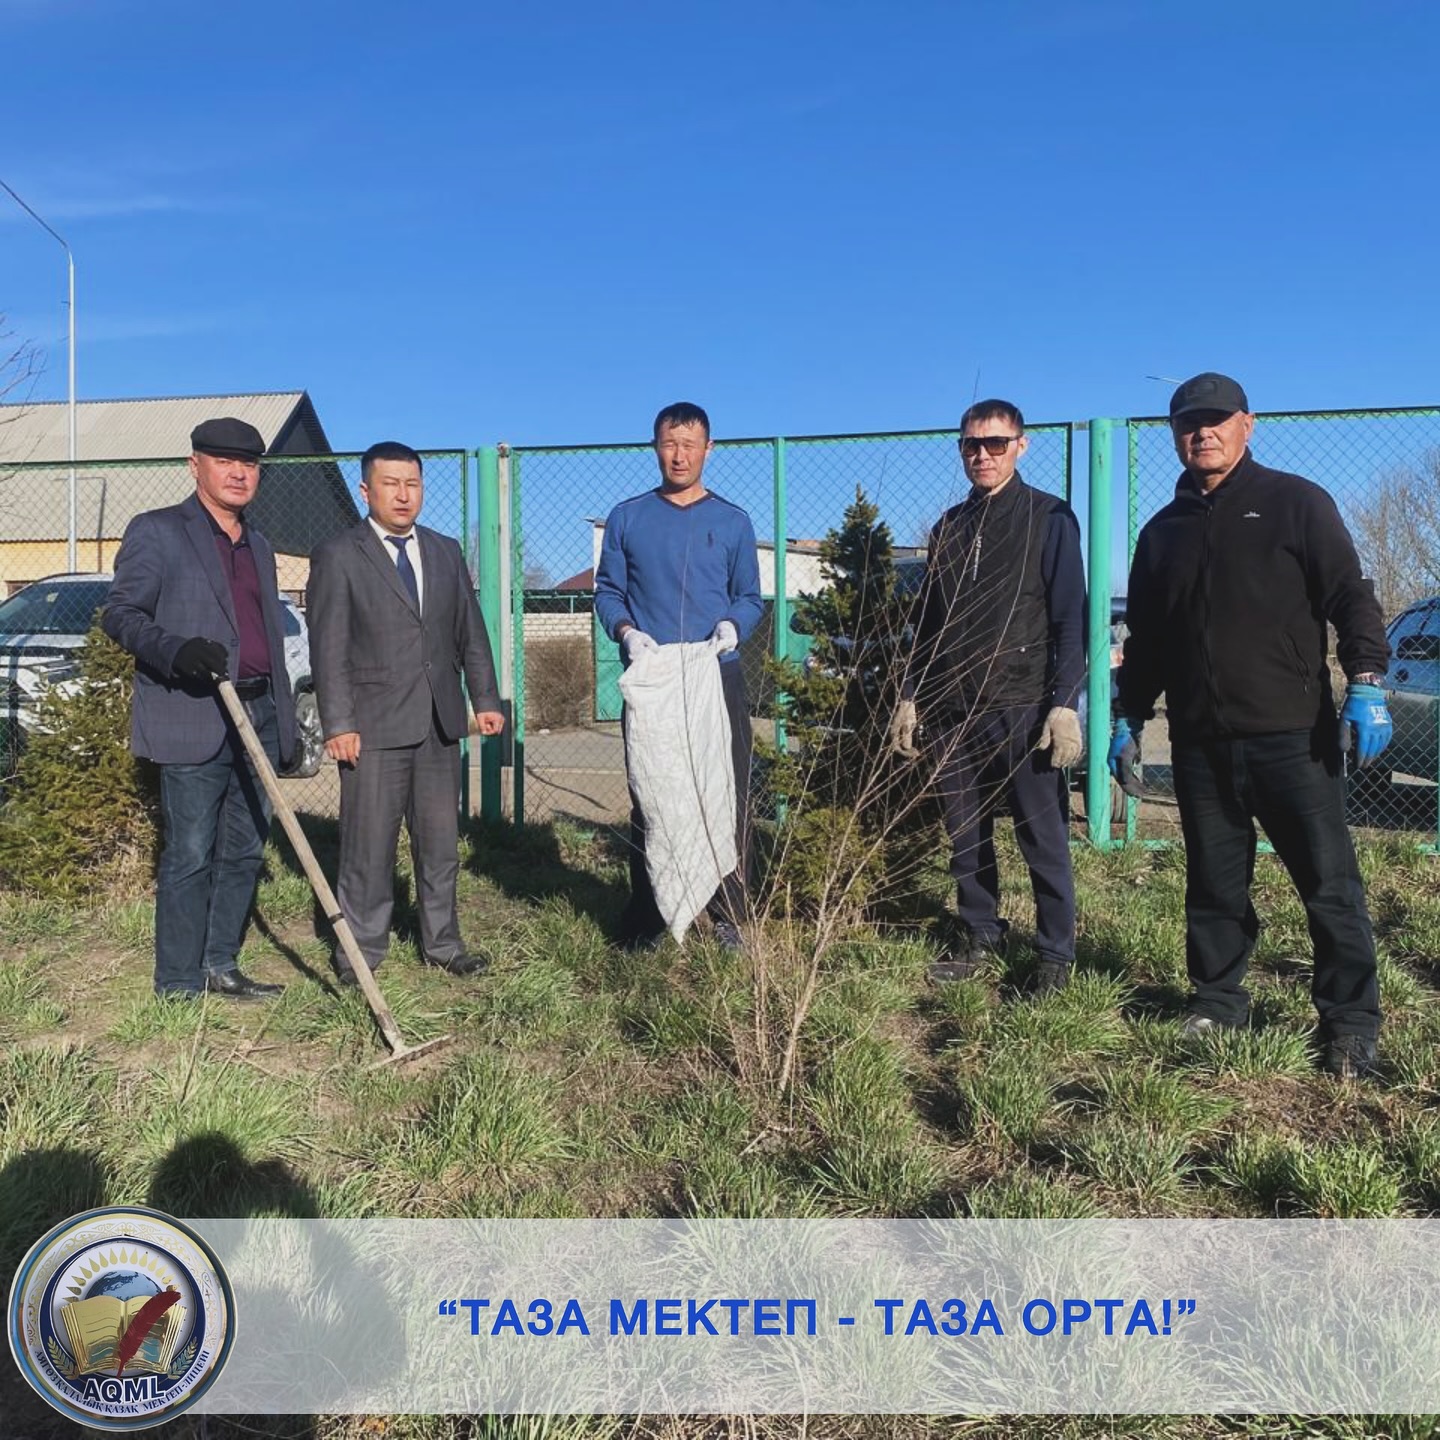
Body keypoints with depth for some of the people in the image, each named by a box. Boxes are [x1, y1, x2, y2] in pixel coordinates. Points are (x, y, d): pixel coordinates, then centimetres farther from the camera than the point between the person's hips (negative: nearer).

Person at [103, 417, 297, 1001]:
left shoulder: (259, 546, 19)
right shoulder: (156, 531, 0)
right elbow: (120, 614, -6)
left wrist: (285, 716, 17)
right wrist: (176, 650, -25)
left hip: (259, 717, 7)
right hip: (193, 720, -6)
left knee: (244, 851, 10)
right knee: (190, 857, -3)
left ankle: (220, 966, 23)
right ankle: (178, 986, 8)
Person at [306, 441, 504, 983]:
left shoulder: (446, 552, 14)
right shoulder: (337, 556, -1)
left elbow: (470, 633, 15)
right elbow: (329, 649, -6)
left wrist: (485, 699, 8)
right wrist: (338, 724, -12)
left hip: (439, 723, 5)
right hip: (374, 726, -5)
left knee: (440, 841, 12)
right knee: (369, 846, 1)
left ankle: (442, 943, 26)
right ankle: (361, 953, 15)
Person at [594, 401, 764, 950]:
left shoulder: (733, 522, 9)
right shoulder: (627, 518, 9)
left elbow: (750, 597, 9)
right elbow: (607, 591, 9)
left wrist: (732, 626, -13)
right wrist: (626, 631, -11)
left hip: (719, 678, 0)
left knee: (728, 798, -1)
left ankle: (728, 915, 11)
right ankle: (645, 916, 17)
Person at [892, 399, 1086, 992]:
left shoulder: (1049, 518, 0)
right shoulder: (949, 527, 15)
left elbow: (1069, 618, -6)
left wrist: (1064, 703, -14)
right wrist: (910, 696, 14)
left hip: (1024, 709, -5)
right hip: (953, 710, 5)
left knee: (1043, 838, 1)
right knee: (965, 833, 11)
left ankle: (1056, 954, 13)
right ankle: (978, 935, 26)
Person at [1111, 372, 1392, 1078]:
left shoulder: (1295, 503, 4)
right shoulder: (1163, 532, 17)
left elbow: (1350, 596, -2)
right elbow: (1145, 641, 21)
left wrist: (1365, 682, -15)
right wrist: (1129, 718, 17)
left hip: (1293, 734, -4)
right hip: (1200, 742, 4)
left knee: (1329, 882, 0)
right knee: (1213, 885, 11)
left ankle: (1349, 1022, 12)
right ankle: (1217, 1001, 24)